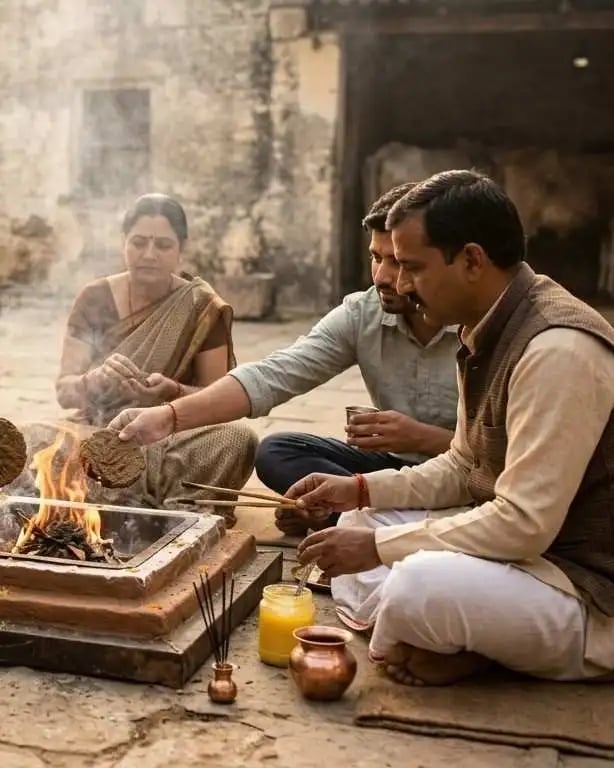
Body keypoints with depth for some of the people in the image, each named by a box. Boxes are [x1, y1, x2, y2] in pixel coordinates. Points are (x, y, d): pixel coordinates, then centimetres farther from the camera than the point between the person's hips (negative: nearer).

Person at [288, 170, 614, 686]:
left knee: (421, 584, -35)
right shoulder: (489, 332, 5)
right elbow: (464, 469, 15)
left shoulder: (558, 350, -25)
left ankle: (402, 641, -3)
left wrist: (379, 546, -21)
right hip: (523, 543, 10)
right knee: (359, 525, 12)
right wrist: (361, 489, 3)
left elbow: (525, 524, -28)